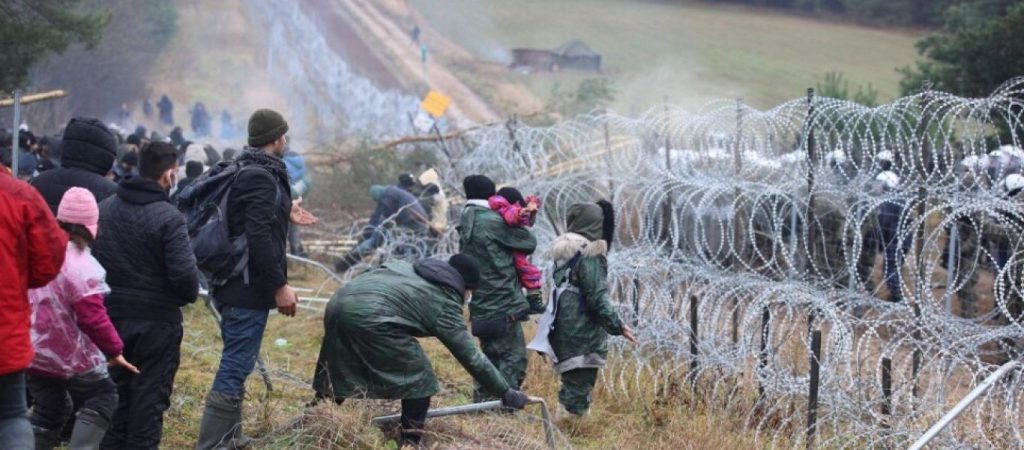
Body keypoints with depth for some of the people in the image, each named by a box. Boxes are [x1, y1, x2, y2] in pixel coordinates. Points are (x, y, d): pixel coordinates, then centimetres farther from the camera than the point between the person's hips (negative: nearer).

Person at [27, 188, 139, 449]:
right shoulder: (80, 265, -21)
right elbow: (93, 318, -22)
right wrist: (114, 350, -10)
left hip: (34, 351, 7)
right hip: (71, 355, -7)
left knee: (48, 412, 17)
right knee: (102, 399, 10)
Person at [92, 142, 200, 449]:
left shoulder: (103, 209, 2)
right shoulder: (168, 218, -17)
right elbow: (184, 274, -21)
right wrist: (190, 295, 0)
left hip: (111, 317, 6)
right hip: (156, 321, -5)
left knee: (116, 393, 17)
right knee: (149, 397, 4)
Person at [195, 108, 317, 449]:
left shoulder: (242, 171, 13)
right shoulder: (261, 177, -18)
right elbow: (258, 238, -25)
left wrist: (285, 215, 33)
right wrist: (279, 285, -22)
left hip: (232, 284, 11)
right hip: (249, 288, -11)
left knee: (235, 366, 19)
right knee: (234, 370, -8)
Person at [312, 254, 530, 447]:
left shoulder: (413, 271, 29)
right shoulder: (444, 303, 9)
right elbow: (471, 358, 9)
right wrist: (506, 393, 15)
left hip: (339, 302, 8)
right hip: (370, 316, -8)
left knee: (336, 375, 23)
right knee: (419, 377, 8)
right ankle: (410, 442, 9)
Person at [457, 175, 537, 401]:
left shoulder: (466, 225, 12)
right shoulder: (492, 222, -14)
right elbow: (529, 242, -8)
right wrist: (519, 226, 14)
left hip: (482, 306, 8)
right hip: (504, 305, -8)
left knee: (491, 356, 18)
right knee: (514, 357, -4)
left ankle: (482, 400, 20)